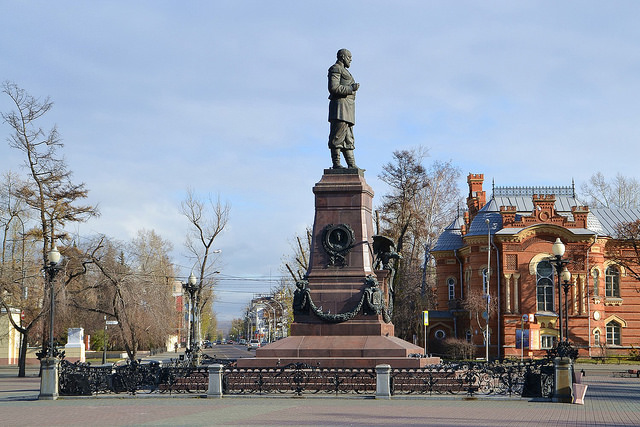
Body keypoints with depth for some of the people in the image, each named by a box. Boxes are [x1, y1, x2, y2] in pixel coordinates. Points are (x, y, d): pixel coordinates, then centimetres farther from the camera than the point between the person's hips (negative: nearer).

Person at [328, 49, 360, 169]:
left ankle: (352, 164, 6)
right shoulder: (335, 69, -3)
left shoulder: (344, 71, 28)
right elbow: (333, 88, -15)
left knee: (348, 137, 7)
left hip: (347, 109, 11)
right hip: (340, 104, -11)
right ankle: (336, 163, -16)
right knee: (338, 135, -13)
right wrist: (351, 88, -14)